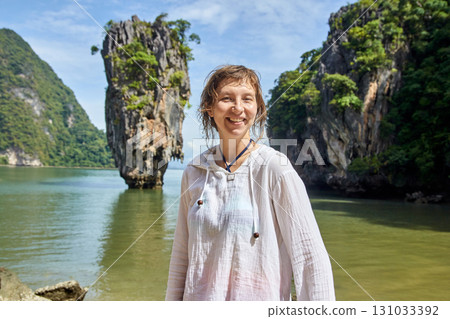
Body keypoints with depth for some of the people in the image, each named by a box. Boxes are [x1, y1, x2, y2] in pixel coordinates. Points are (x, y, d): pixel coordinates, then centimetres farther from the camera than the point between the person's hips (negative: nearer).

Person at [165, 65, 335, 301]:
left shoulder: (276, 169, -13)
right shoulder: (194, 172, 0)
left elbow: (311, 259, -13)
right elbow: (182, 254, 7)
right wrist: (173, 300, 8)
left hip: (260, 295, -3)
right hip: (198, 296, 4)